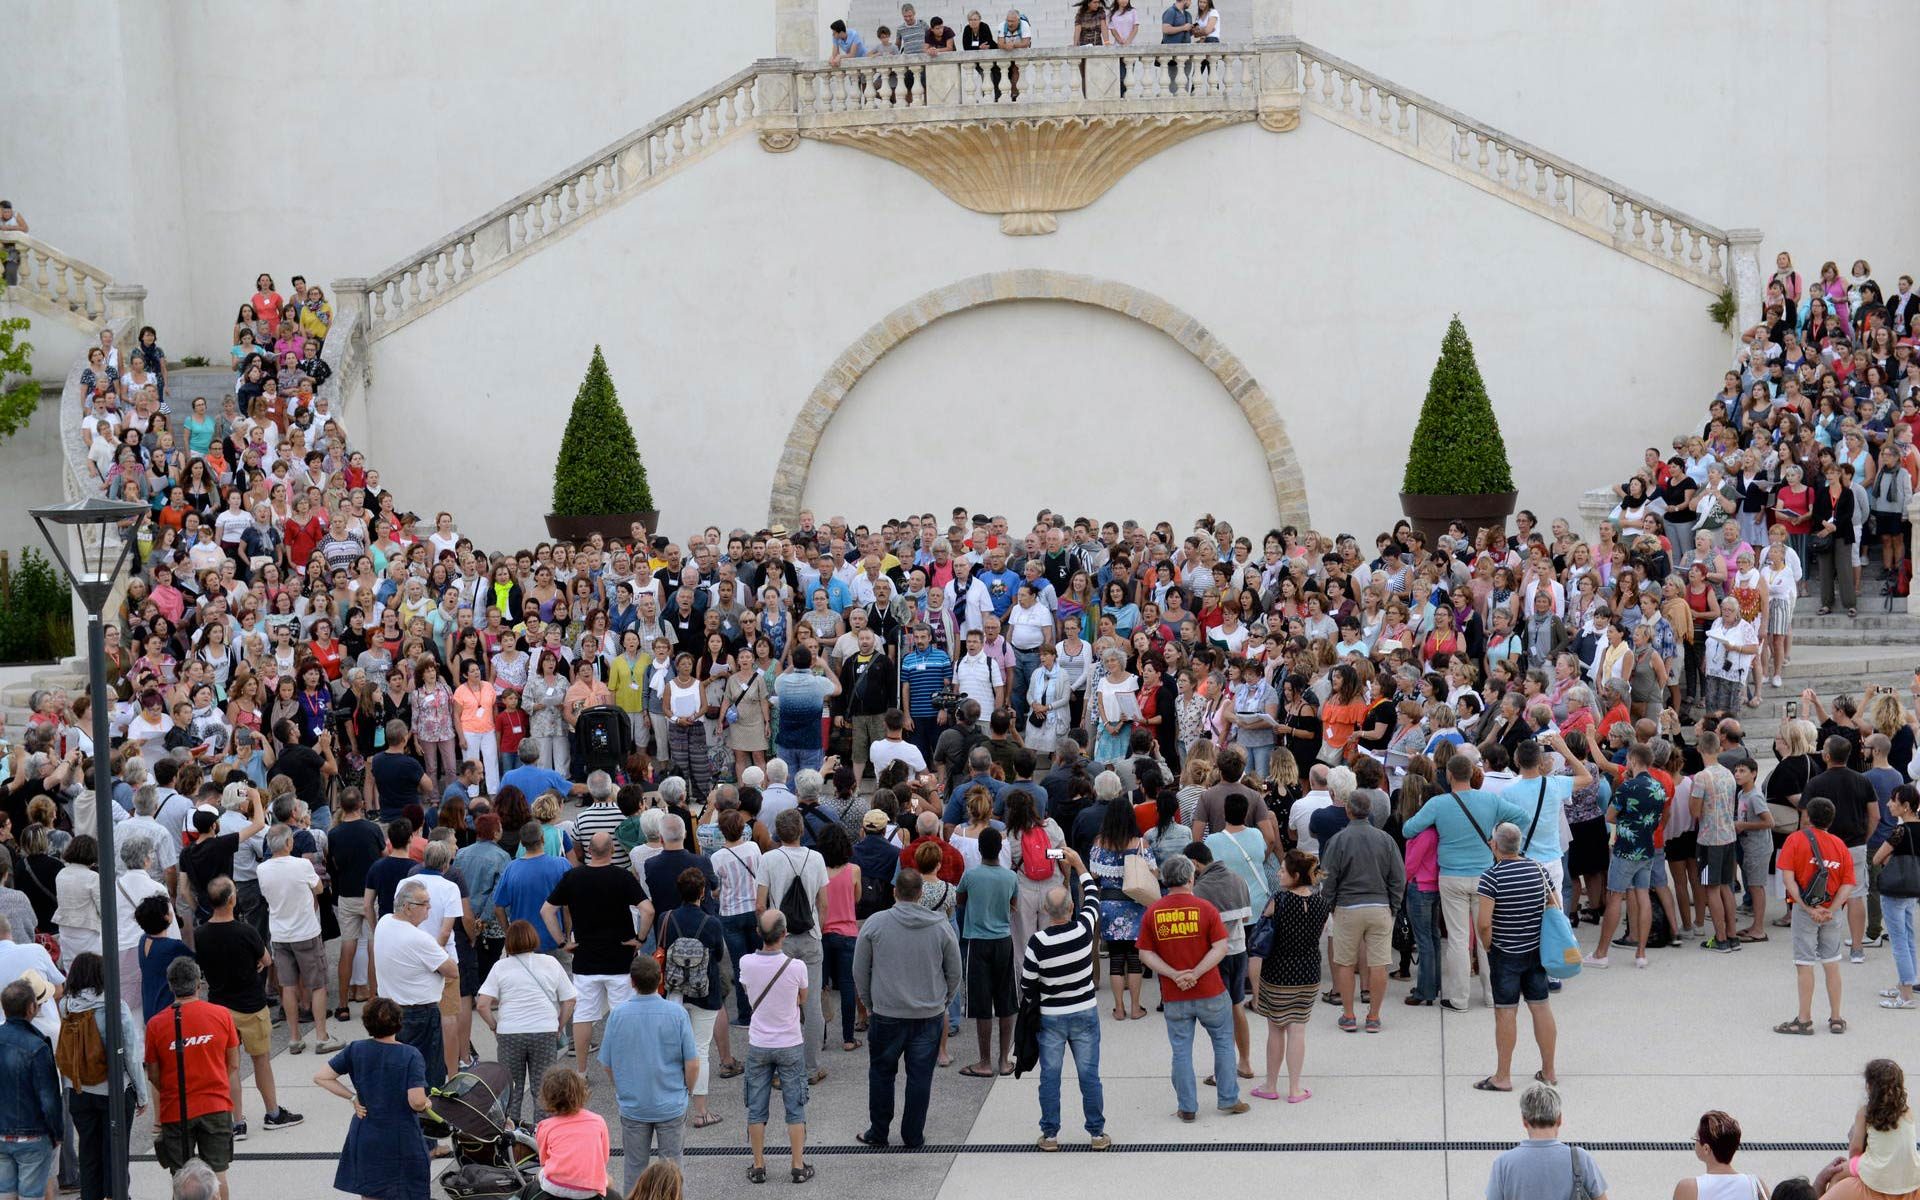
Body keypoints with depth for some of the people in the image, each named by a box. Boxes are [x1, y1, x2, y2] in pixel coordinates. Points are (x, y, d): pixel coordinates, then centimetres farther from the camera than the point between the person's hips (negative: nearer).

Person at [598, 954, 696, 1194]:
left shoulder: (618, 1014, -12)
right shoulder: (676, 1013, -14)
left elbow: (607, 1064, -2)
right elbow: (692, 1063, -11)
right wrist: (687, 1090, 9)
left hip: (632, 1107, 1)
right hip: (671, 1106, -1)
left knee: (635, 1167, 14)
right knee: (671, 1165, 12)